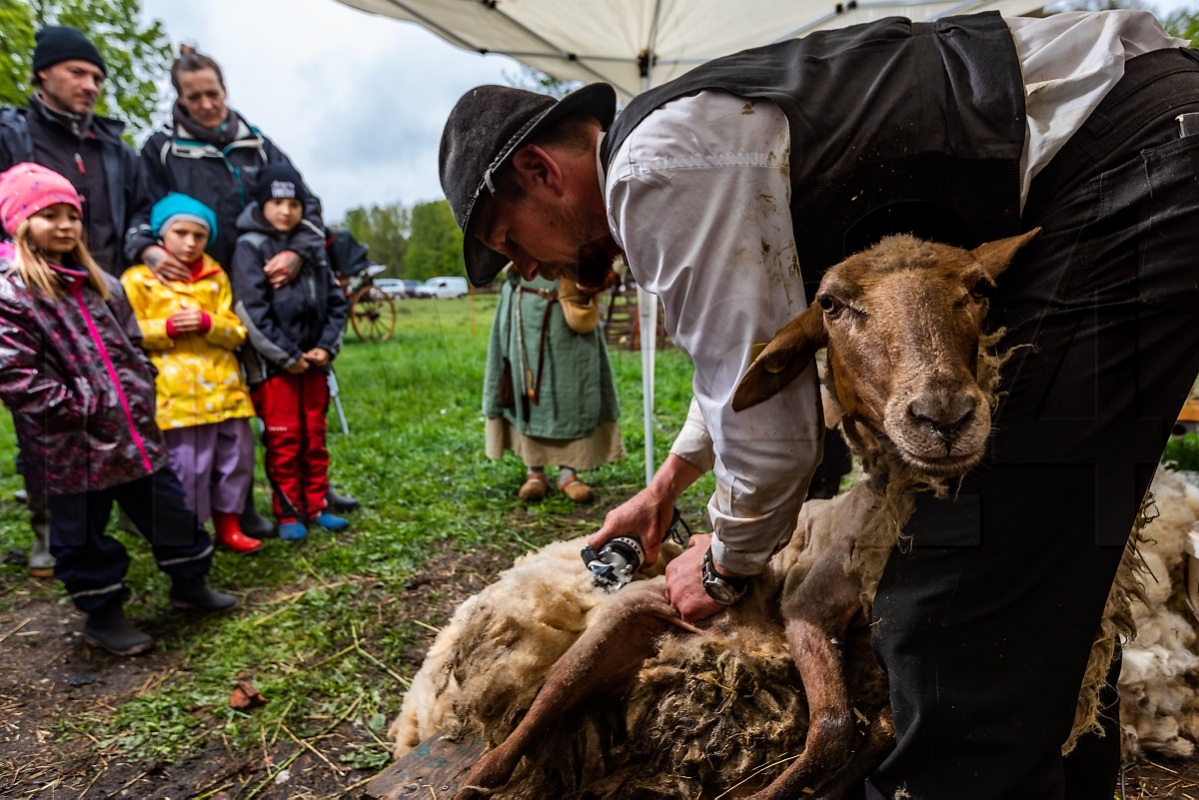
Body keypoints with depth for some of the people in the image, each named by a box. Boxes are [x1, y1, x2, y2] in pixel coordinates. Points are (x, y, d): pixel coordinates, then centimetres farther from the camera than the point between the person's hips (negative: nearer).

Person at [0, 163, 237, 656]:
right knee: (83, 534, 10)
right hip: (72, 448, -6)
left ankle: (190, 583, 33)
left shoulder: (99, 283, 10)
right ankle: (103, 615, 27)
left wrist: (142, 395, 6)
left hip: (136, 432, 6)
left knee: (169, 508, 14)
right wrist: (78, 407, -17)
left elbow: (133, 346, 17)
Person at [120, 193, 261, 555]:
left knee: (237, 457, 8)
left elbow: (236, 332, 7)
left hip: (224, 386, 4)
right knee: (187, 467, -1)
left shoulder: (216, 275, 13)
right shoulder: (138, 278, 3)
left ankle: (228, 525, 24)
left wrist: (207, 322, -13)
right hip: (177, 391, -4)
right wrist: (167, 327, -15)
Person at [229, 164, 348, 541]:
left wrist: (326, 347, -3)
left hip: (312, 362, 5)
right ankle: (288, 513, 12)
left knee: (315, 438, 10)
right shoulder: (249, 248, -4)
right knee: (284, 441, 1)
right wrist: (287, 357, -13)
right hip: (273, 366, -5)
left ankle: (316, 506, 21)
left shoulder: (312, 248, 12)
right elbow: (252, 312, -13)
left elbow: (335, 301, 11)